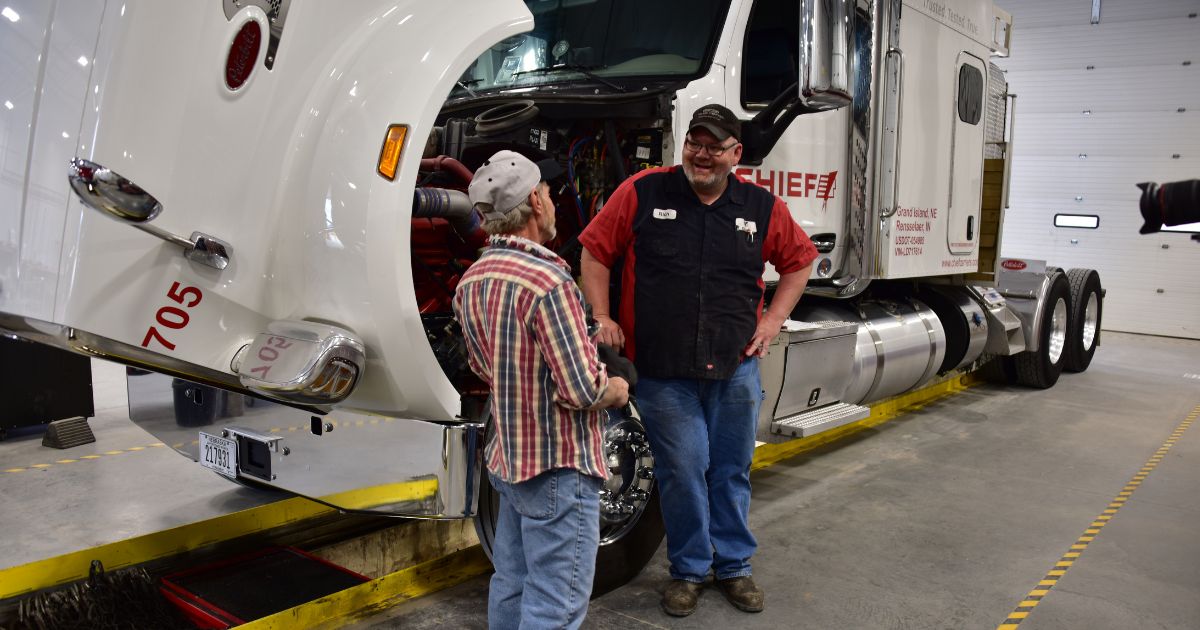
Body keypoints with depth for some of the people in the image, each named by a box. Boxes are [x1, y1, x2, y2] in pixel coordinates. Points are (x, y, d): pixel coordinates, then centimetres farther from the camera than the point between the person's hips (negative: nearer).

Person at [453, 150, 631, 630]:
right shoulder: (547, 282, -24)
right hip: (558, 466, -9)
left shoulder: (471, 280, 3)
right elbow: (583, 391, -24)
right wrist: (617, 390, -3)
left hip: (506, 458, 9)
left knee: (511, 586, 22)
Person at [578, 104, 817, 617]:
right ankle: (688, 569, 24)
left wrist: (773, 320, 8)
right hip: (662, 371, -2)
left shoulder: (763, 207, 3)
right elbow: (595, 252, 3)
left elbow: (799, 262, 18)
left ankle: (734, 566, 32)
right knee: (683, 470, 3)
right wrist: (603, 318, -4)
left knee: (732, 470, 13)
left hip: (735, 368, 3)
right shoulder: (642, 192, -4)